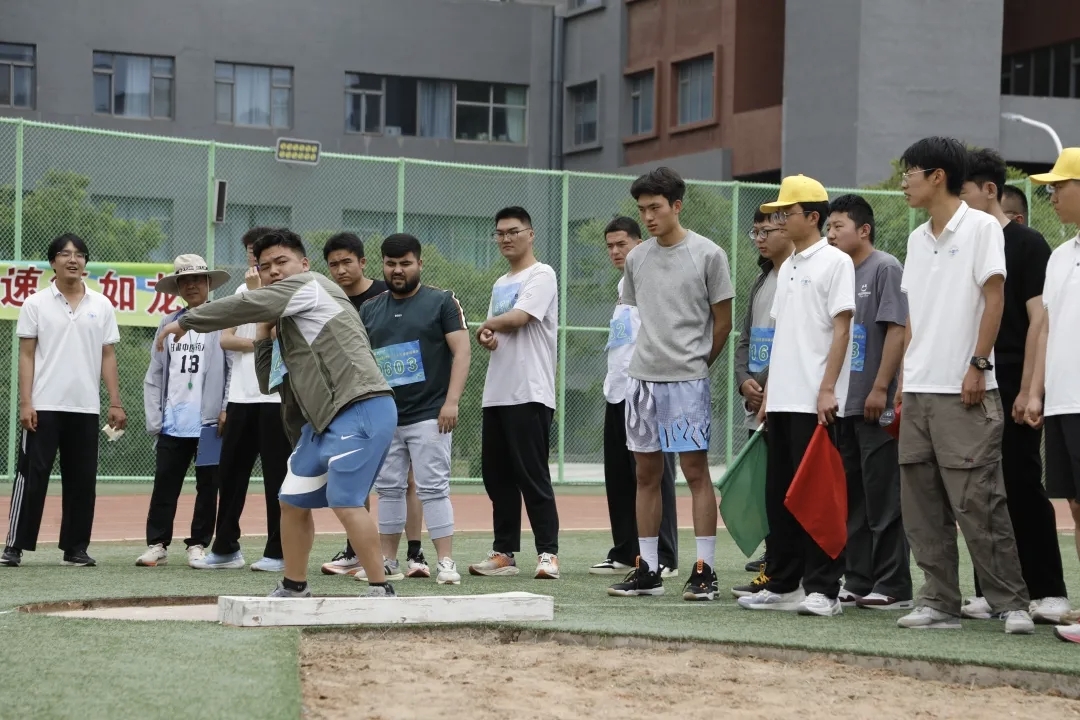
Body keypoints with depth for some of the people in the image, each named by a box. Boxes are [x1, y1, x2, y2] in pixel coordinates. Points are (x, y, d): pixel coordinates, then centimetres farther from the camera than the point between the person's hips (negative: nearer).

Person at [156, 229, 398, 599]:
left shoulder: (311, 284, -2)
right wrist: (264, 336, 14)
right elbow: (271, 384, 25)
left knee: (345, 502, -17)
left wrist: (186, 321, -2)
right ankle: (294, 588, 29)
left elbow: (247, 305, -11)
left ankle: (381, 591, -10)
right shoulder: (286, 322, 25)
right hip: (324, 419, 10)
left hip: (362, 409, -10)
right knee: (293, 501, 14)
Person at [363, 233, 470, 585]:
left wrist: (451, 401, -15)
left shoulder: (442, 302, 0)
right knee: (388, 488, 9)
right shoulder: (370, 310, 13)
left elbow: (461, 351, -6)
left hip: (428, 415, -5)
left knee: (433, 488, -9)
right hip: (384, 416, 5)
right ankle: (387, 560, 17)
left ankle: (445, 561, -7)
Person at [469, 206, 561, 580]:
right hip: (496, 392, 9)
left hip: (529, 392, -9)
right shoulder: (500, 284, 21)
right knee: (496, 476, 8)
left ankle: (548, 553, -7)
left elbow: (518, 317, -17)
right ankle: (504, 552, 14)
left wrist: (485, 326, 1)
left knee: (533, 476, -9)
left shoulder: (541, 275, -5)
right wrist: (487, 337, -1)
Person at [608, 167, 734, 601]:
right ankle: (648, 570, 13)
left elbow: (723, 322, 0)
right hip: (643, 377, 6)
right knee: (646, 472, 8)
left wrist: (695, 365, 6)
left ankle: (704, 570, -3)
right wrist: (651, 358, 13)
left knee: (695, 471, -6)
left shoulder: (708, 255, -4)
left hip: (687, 380, -5)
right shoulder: (636, 259, 10)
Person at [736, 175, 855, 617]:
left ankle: (822, 589, -4)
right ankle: (783, 584, 15)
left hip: (814, 401, -8)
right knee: (780, 494, 9)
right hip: (782, 399, 8)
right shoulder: (787, 268, 18)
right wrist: (767, 393, 17)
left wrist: (827, 389, -18)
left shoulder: (835, 262, -5)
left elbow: (841, 329, -11)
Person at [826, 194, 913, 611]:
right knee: (853, 499, 10)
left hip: (878, 407, -8)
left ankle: (893, 587, -2)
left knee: (884, 497, -5)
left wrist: (880, 389, -19)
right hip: (845, 405, 8)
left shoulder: (885, 268, -7)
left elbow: (897, 329, -14)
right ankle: (858, 582, 16)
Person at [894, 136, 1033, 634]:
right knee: (921, 502, 6)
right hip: (919, 389, 7)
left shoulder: (980, 227, -5)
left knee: (976, 499, -8)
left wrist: (977, 365, -15)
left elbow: (994, 298, -9)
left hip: (964, 389, -7)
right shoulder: (917, 239, 16)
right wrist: (905, 375, 13)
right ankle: (939, 602, 12)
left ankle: (1011, 602, -1)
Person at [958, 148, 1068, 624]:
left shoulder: (1026, 244, -5)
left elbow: (1039, 319, -10)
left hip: (1010, 387, -6)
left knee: (1023, 487, -5)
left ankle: (1049, 592, 1)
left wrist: (1027, 390, -15)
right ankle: (990, 592, 12)